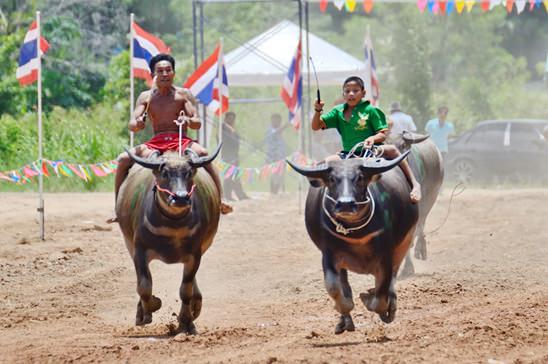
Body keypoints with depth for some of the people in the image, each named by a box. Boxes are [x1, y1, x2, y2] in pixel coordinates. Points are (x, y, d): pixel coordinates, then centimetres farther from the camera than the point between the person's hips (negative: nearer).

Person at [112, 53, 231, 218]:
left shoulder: (183, 94, 2)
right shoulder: (146, 97, 7)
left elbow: (197, 123, -5)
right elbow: (131, 125, -2)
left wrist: (188, 121, -29)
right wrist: (137, 124, -27)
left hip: (181, 142, -3)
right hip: (155, 143, 3)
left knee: (202, 154, -34)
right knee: (123, 159, -17)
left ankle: (220, 201, -35)